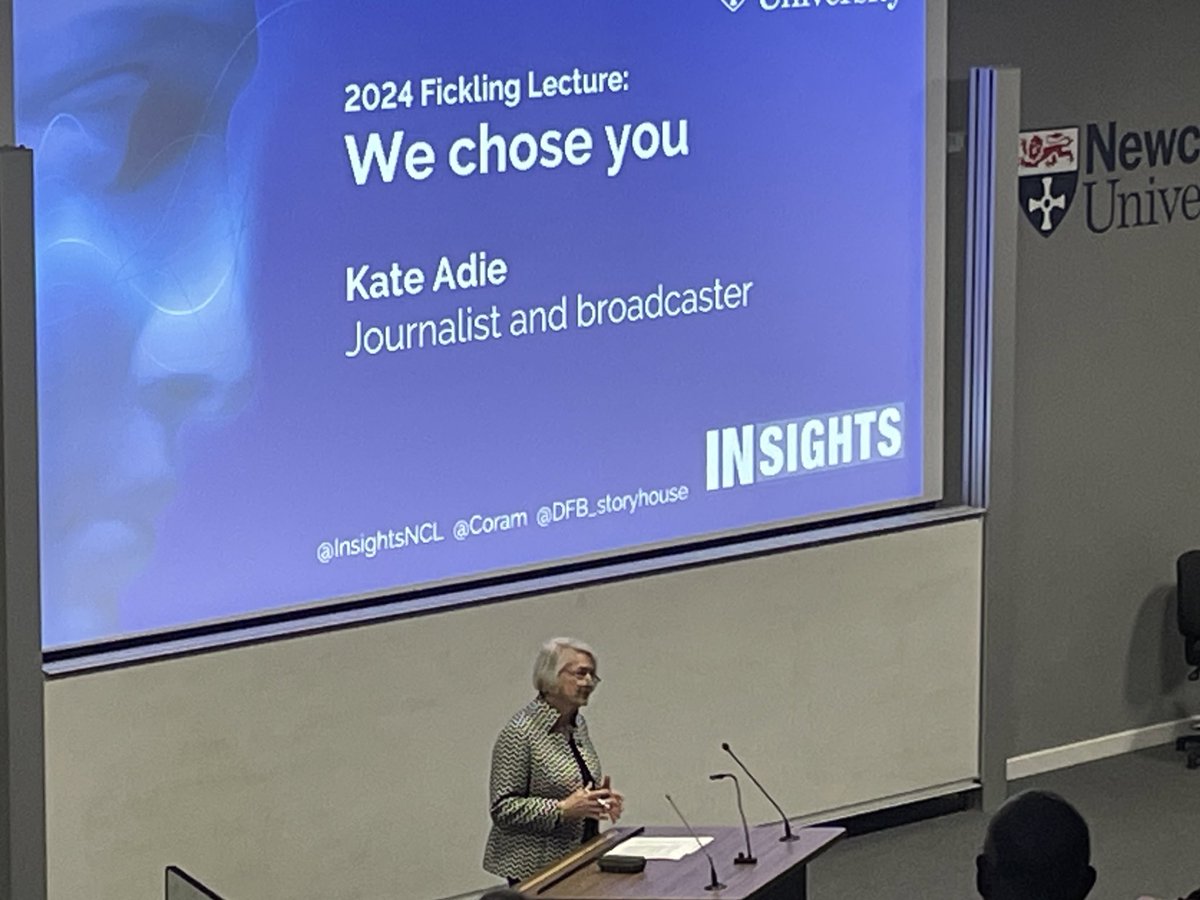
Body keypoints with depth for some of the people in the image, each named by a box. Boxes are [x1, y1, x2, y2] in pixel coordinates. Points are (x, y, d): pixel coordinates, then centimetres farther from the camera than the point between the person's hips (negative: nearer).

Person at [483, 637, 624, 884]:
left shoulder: (578, 725, 10)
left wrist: (601, 798, 3)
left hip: (578, 859, 7)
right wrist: (563, 810, -24)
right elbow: (503, 808, -16)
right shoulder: (519, 733, -14)